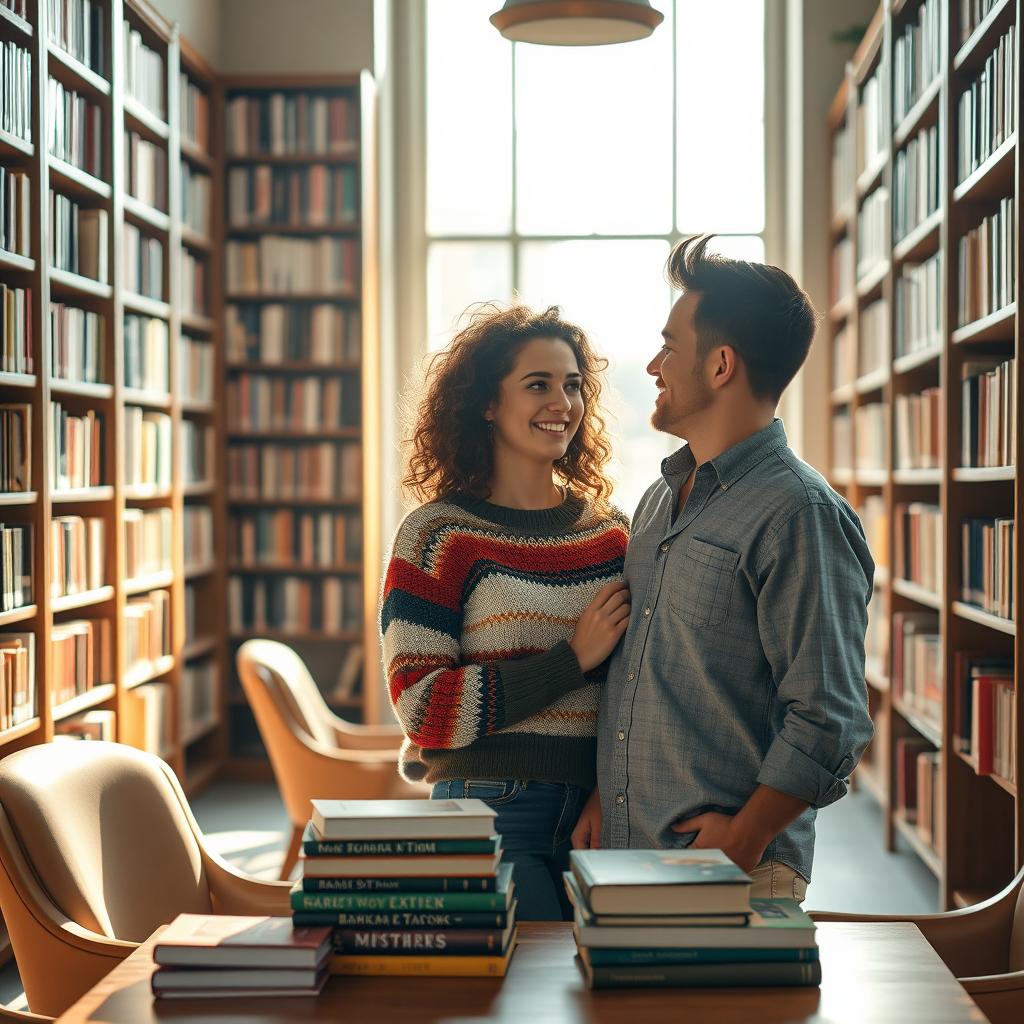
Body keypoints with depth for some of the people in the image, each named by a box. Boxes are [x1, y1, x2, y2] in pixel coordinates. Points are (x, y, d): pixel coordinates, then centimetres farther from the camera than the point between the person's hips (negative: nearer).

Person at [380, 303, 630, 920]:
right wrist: (574, 659, -13)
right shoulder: (437, 535, -4)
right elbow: (421, 706, -12)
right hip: (492, 817, -4)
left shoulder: (611, 528, 11)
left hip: (597, 817, 5)